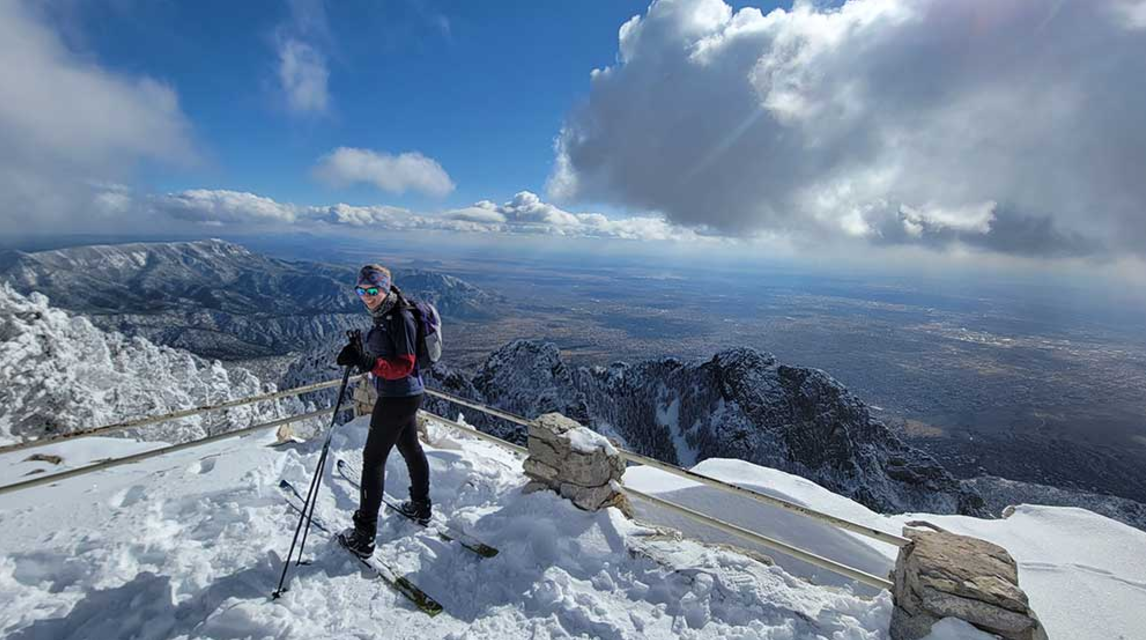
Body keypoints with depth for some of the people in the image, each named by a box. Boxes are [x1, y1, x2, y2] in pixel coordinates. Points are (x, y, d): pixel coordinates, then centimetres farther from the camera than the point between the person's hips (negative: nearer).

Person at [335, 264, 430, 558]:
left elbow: (405, 365, -26)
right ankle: (421, 507, 41)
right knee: (410, 448, 22)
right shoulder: (384, 315, 8)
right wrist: (359, 354, 7)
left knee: (373, 459, -1)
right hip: (406, 394, 10)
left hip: (398, 397, -10)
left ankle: (364, 535, 10)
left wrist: (371, 363, -35)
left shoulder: (400, 318, -21)